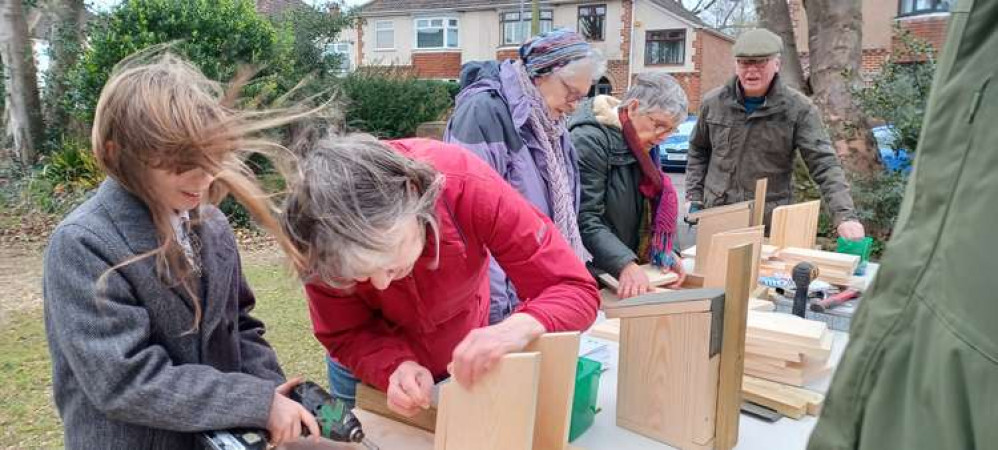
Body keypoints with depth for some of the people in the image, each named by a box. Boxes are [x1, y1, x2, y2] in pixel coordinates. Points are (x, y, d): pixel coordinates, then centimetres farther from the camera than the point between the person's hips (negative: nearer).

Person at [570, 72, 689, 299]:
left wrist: (664, 251, -3)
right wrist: (625, 264, -33)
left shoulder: (643, 145, 8)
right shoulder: (590, 140, -18)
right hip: (590, 276, -8)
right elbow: (585, 220, -24)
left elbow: (649, 209, 12)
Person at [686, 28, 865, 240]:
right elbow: (698, 151, 16)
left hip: (771, 224, -2)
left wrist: (845, 216, -24)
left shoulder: (799, 109, -7)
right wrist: (694, 196, 8)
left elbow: (824, 165, -13)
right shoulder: (713, 102, 3)